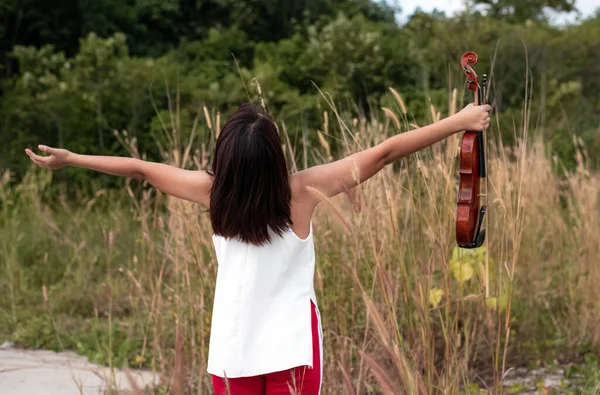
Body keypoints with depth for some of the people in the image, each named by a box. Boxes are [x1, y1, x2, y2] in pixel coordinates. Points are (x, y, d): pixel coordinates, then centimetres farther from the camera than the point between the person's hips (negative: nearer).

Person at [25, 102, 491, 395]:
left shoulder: (214, 192, -9)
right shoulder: (302, 190, -14)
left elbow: (141, 168, 3)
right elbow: (384, 151, -12)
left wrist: (69, 158, 14)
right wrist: (459, 122, -8)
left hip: (233, 346, 2)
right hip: (291, 343, -2)